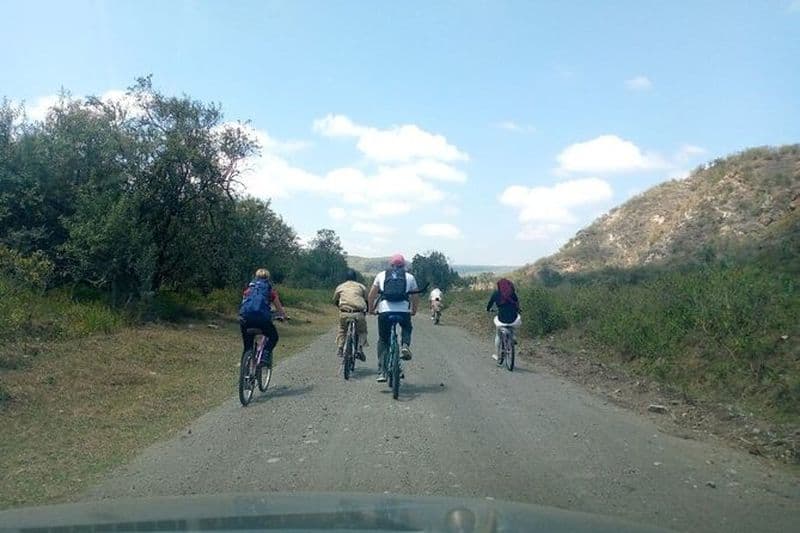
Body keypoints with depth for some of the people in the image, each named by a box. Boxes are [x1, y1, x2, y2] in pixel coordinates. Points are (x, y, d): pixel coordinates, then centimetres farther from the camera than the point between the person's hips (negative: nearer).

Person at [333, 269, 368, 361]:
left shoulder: (340, 287, 18)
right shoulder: (361, 286, 16)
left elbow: (335, 301, 27)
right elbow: (367, 300, 19)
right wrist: (366, 309, 37)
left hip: (344, 313, 1)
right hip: (359, 313, -1)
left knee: (342, 330, 25)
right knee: (362, 332, 20)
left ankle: (340, 348, 8)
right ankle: (359, 348, -1)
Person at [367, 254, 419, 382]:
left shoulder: (381, 275, 16)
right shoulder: (409, 277, 16)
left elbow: (371, 295, 13)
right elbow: (416, 297, 16)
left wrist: (371, 309, 27)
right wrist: (414, 310, 31)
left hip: (384, 311, 0)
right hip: (404, 311, 0)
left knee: (383, 340, 14)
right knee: (407, 329, 31)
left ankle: (382, 372, 7)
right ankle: (405, 346, 1)